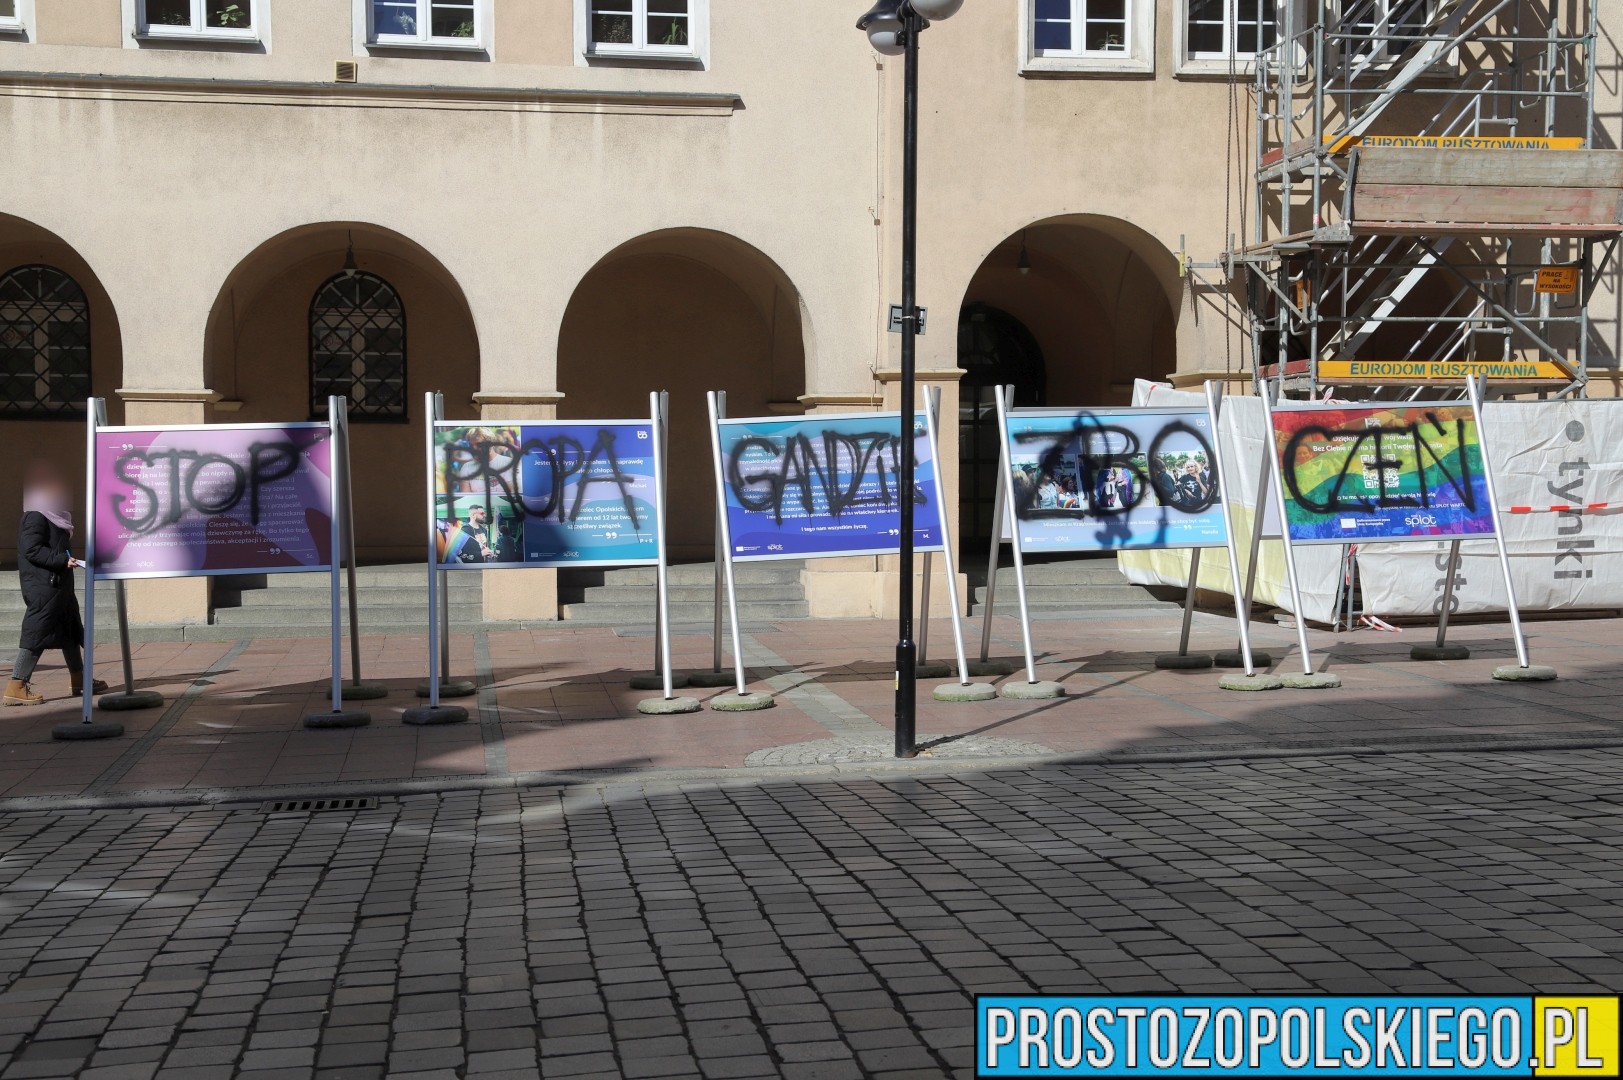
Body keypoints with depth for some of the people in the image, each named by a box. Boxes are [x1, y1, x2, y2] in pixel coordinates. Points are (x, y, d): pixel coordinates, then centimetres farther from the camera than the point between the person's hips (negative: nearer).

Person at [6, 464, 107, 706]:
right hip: (43, 587, -11)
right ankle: (16, 687, -6)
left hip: (59, 586, 11)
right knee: (36, 634, -9)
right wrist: (62, 559, -24)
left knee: (70, 631, 18)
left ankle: (78, 680, 29)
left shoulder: (53, 518, 17)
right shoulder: (35, 518, -14)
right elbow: (32, 550, -22)